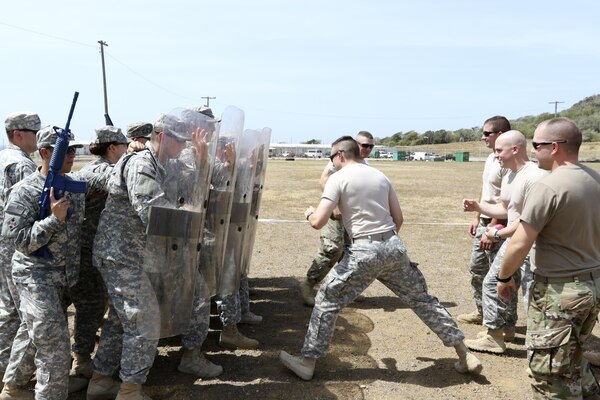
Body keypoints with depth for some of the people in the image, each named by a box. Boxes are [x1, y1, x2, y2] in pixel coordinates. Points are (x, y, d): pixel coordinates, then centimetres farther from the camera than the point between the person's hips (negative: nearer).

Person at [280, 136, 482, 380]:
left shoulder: (338, 178, -2)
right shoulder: (380, 175, 14)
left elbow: (318, 222, -9)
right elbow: (398, 219, 14)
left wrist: (309, 213, 14)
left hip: (364, 251, -5)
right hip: (395, 246, 6)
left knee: (327, 301, 9)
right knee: (422, 300, 18)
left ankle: (307, 362, 15)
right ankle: (465, 355, 25)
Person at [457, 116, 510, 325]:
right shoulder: (491, 158, 10)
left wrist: (492, 230, -22)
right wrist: (477, 218, 17)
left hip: (497, 227, -10)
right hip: (484, 223, 10)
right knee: (476, 268, 19)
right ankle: (481, 311, 33)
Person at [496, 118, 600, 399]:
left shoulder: (548, 186, -21)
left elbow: (520, 244, -19)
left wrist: (504, 277, -4)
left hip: (559, 291, -8)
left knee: (550, 371, 6)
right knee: (572, 358, 27)